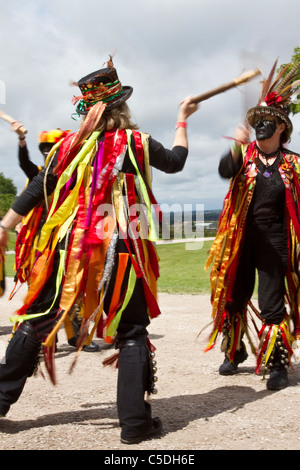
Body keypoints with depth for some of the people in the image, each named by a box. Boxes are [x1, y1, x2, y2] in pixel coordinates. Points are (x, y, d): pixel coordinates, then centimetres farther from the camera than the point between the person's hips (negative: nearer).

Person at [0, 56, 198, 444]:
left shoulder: (71, 144, 4)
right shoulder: (136, 143, -1)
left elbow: (37, 189, 6)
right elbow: (176, 161, 16)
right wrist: (182, 120, 30)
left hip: (69, 247, 2)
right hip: (122, 250, -2)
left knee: (38, 320, 15)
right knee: (131, 331, 7)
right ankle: (135, 422, 8)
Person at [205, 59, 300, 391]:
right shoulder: (245, 154, 2)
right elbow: (225, 171, -21)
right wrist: (237, 147, -39)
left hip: (273, 241, -1)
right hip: (240, 239, 1)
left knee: (272, 304, -3)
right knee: (235, 298, 11)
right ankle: (234, 352, 30)